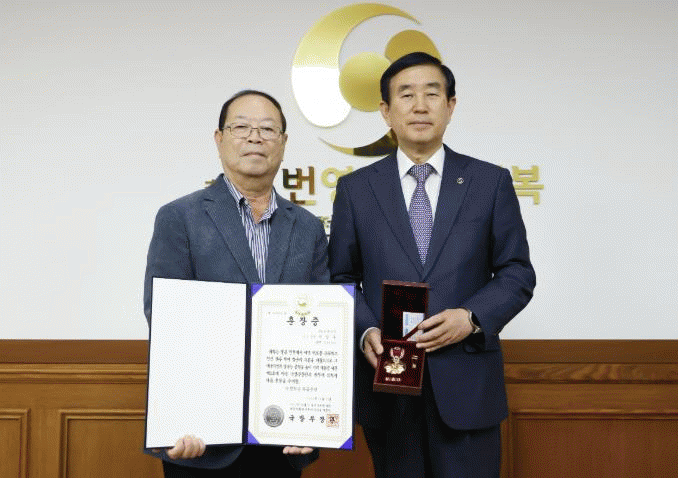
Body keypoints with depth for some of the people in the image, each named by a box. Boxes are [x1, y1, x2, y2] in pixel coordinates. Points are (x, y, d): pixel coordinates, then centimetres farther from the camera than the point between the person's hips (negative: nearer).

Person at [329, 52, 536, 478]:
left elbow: (518, 273, 4)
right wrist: (366, 331, -10)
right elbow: (342, 279, 8)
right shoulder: (355, 189, 6)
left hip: (466, 383, -1)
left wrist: (472, 317, -13)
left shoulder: (491, 182, 4)